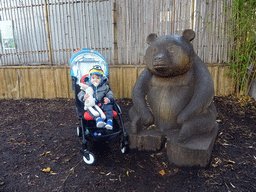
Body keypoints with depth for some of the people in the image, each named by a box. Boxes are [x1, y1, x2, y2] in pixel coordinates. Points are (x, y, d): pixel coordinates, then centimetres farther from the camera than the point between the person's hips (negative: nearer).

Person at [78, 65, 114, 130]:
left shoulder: (105, 86, 3)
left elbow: (110, 94, 2)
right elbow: (80, 94, 0)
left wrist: (108, 99, -23)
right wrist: (83, 97, -25)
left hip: (102, 104, 1)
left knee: (109, 106, -27)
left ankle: (110, 120, -35)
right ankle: (97, 118, -52)